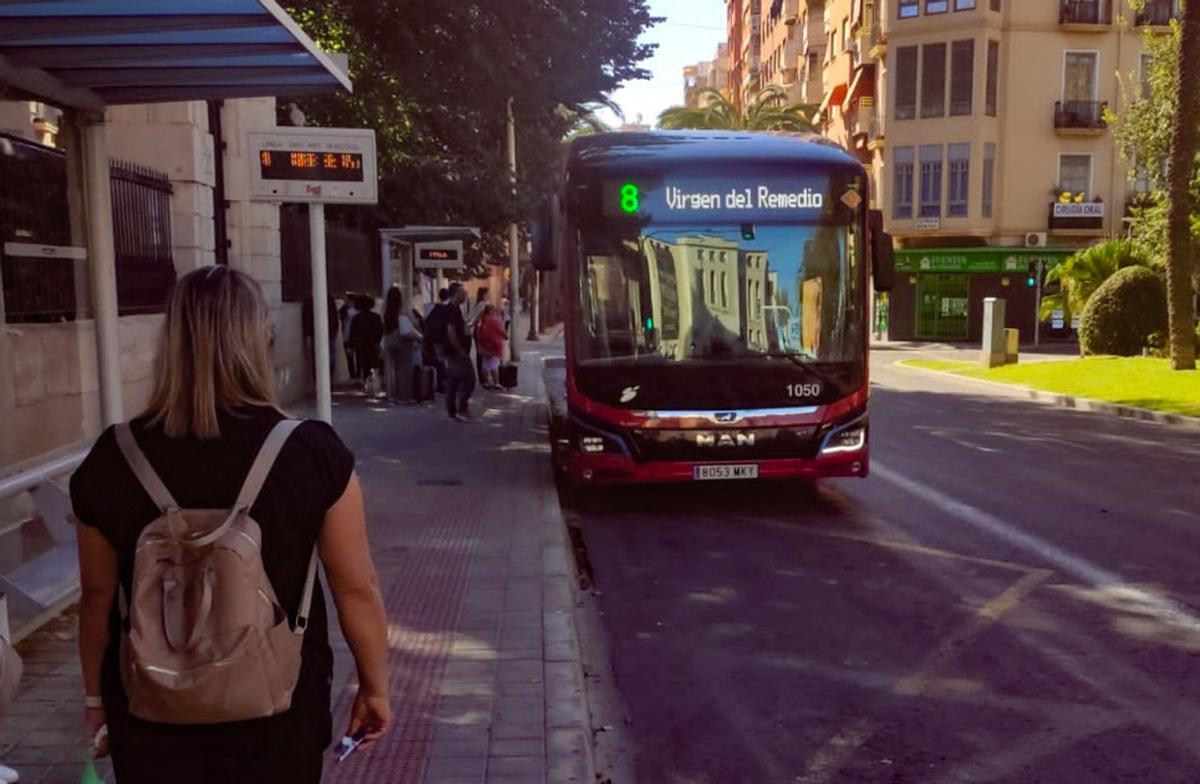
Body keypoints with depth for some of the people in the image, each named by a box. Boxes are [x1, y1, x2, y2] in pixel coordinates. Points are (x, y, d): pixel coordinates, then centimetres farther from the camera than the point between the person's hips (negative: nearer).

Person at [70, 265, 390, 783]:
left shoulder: (114, 459, -10)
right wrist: (374, 686, 3)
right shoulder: (313, 452, -16)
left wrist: (96, 696, 14)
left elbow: (98, 596, -1)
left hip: (152, 711, 1)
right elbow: (357, 589, -11)